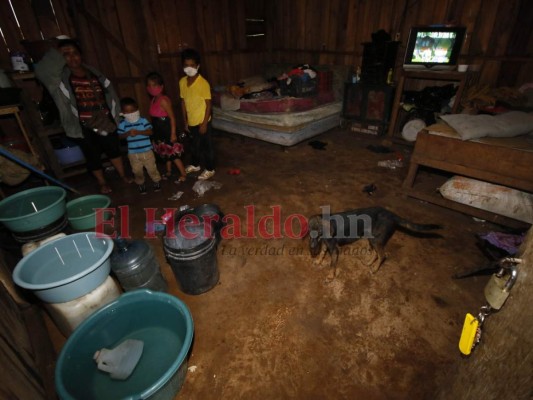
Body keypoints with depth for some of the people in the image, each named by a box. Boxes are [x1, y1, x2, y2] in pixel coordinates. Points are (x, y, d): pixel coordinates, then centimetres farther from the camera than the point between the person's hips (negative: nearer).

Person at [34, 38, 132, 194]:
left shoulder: (94, 74, 4)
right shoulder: (60, 78, -6)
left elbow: (110, 95, 9)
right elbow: (41, 71, -25)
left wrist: (113, 115, 3)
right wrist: (57, 54, -18)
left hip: (104, 122, 2)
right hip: (83, 127, -2)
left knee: (114, 150, 14)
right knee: (93, 156, 9)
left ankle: (123, 175, 33)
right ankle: (102, 183, 27)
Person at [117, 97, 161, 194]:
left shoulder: (143, 120, -5)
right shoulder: (122, 124, -1)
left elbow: (150, 131, -15)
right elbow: (120, 136, -3)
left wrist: (138, 132, -27)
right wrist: (128, 133, -22)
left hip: (146, 151, -2)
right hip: (133, 153, 2)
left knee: (152, 168, 9)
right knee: (137, 171, 12)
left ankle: (156, 181, 28)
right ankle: (141, 184, 32)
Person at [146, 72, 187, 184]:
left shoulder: (164, 100, -18)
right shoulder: (153, 100, 6)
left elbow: (172, 117, -19)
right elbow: (154, 118, 11)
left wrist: (173, 133, -21)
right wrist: (155, 132, 13)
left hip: (167, 131, -8)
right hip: (159, 132, 8)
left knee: (173, 154, -1)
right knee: (166, 153, 21)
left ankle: (183, 175, 11)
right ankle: (169, 172, 37)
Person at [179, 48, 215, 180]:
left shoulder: (203, 83, -18)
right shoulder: (182, 82, 1)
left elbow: (208, 105, -15)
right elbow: (183, 102, 8)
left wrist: (204, 123, -16)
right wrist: (185, 121, 9)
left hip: (202, 121, -6)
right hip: (191, 121, 6)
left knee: (207, 146, 8)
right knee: (194, 145, 22)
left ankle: (210, 169, 23)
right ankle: (195, 165, 43)